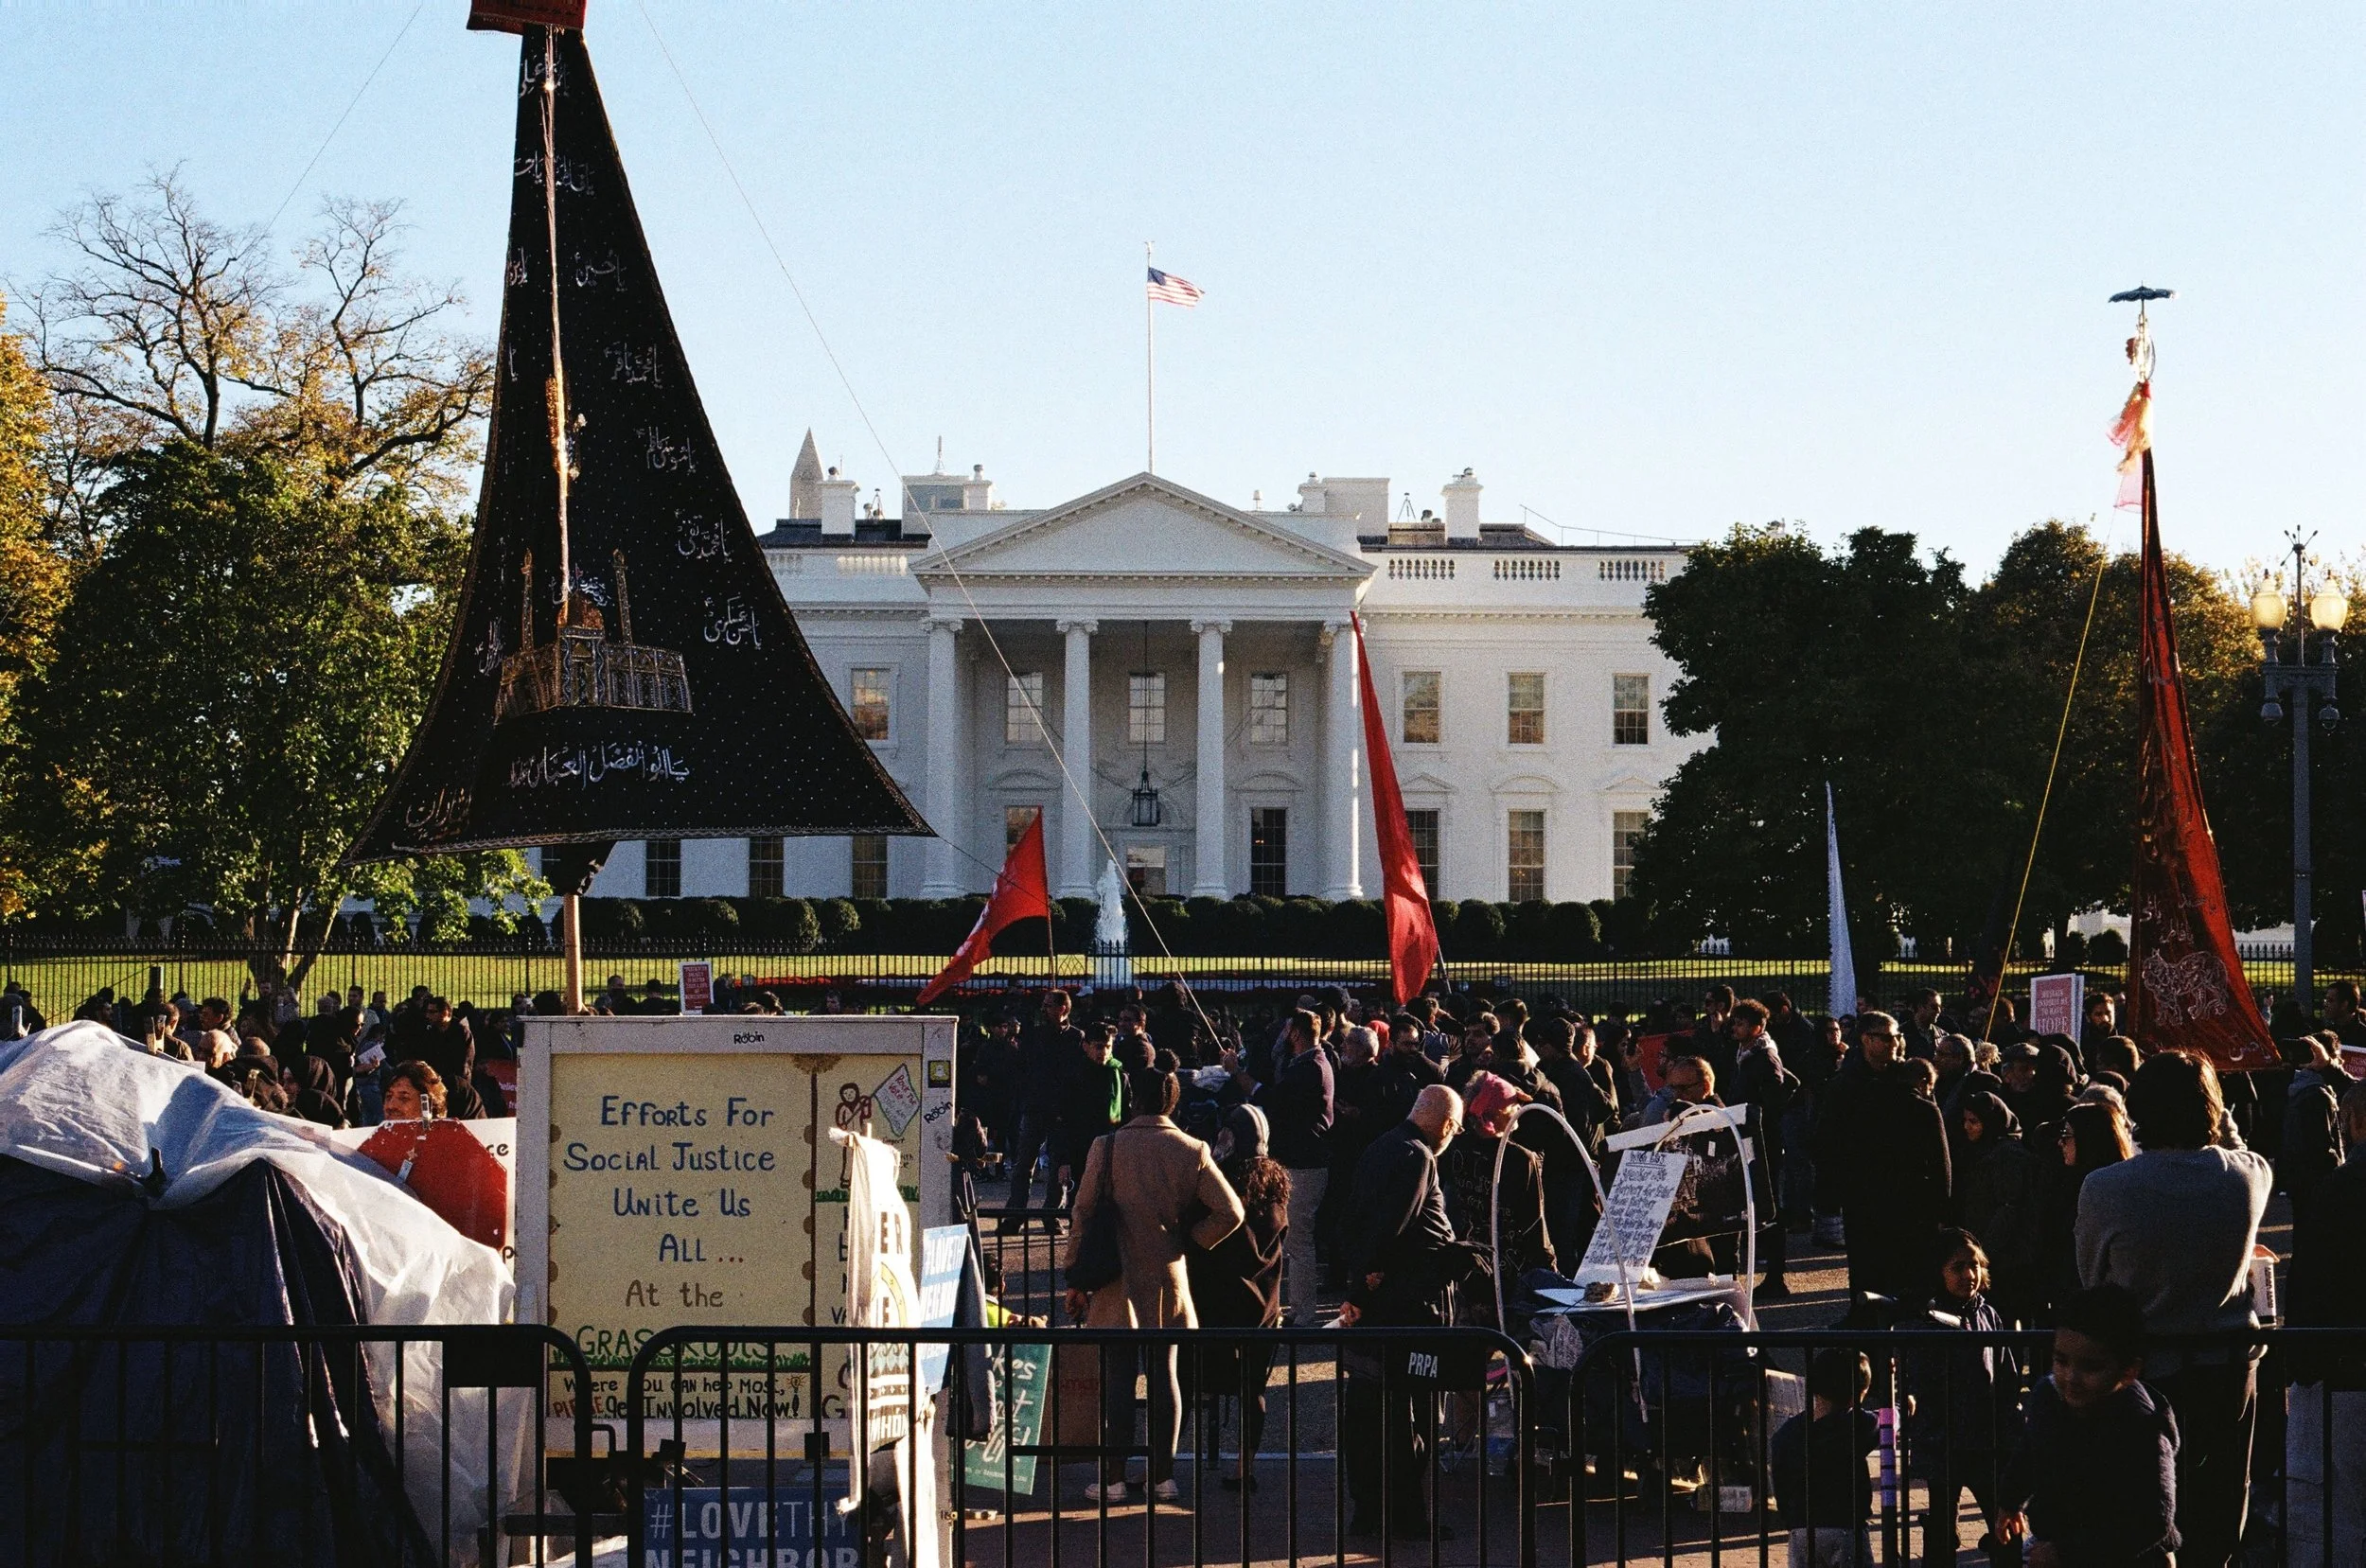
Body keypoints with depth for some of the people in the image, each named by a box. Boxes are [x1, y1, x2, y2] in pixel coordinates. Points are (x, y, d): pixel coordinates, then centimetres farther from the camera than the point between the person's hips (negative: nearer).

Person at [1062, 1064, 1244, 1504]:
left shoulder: (1107, 1147, -8)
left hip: (1118, 1277, -2)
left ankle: (1114, 1479, 2)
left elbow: (1084, 1214, -6)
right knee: (1165, 1372, 10)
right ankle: (1163, 1474, 13)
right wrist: (1187, 1240, 8)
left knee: (1117, 1376, 1)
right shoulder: (1192, 1151, -2)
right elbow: (1230, 1212, -6)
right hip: (1168, 1278, 2)